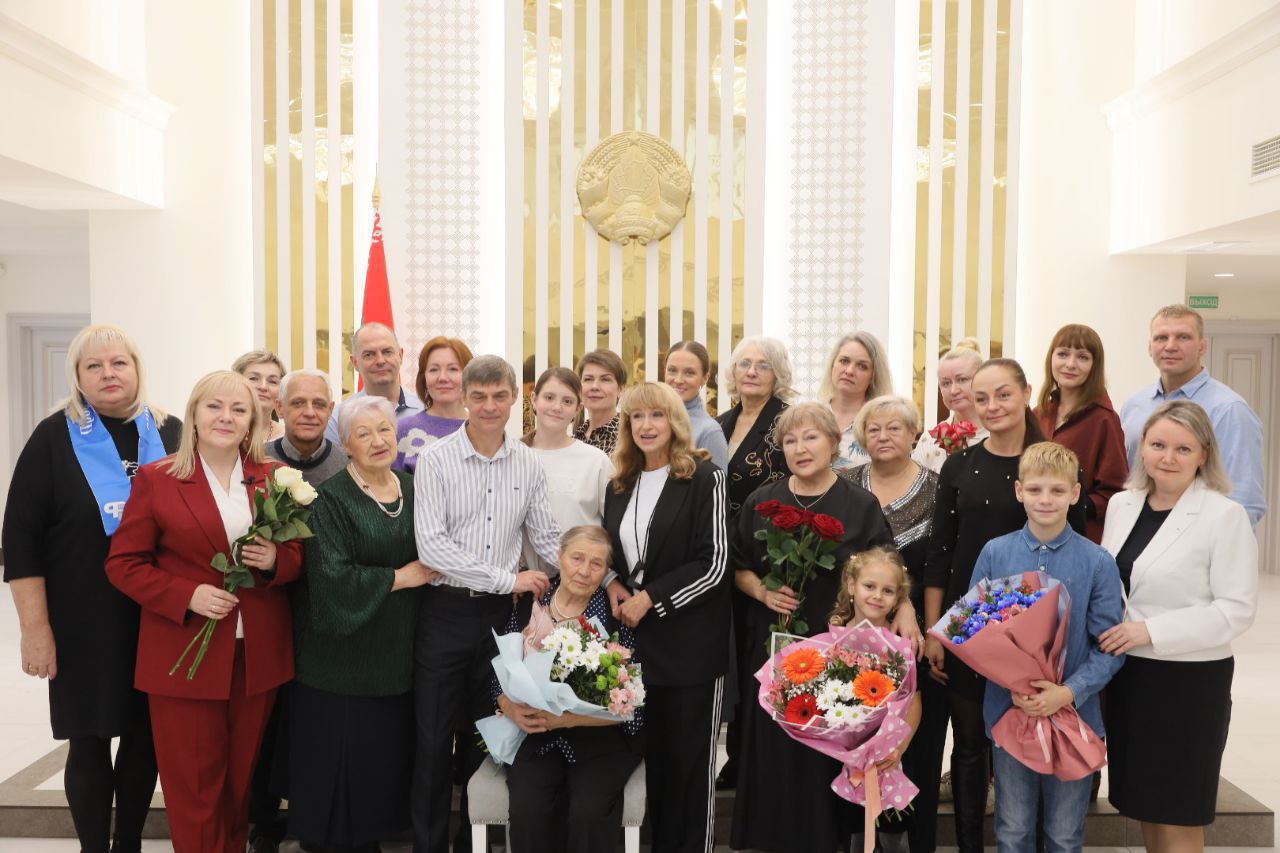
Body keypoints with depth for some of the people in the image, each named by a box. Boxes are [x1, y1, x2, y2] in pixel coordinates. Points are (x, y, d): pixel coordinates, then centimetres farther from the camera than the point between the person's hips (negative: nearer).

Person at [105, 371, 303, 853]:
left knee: (242, 778, 14)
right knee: (194, 786, 4)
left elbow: (298, 555, 11)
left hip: (258, 654, 3)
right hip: (185, 654, -2)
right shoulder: (155, 479, -2)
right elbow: (124, 563, -2)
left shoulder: (274, 478, 6)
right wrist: (187, 596, -16)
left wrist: (275, 560, -12)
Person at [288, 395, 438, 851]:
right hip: (344, 650, -5)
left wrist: (429, 570, -1)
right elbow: (332, 576, -19)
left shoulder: (413, 490, 7)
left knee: (389, 752, 9)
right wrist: (400, 577, -13)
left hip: (397, 652, 5)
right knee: (340, 755, 2)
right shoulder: (331, 497, -11)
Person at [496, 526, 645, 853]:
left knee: (588, 812, -26)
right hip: (535, 735, 2)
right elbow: (499, 677, 7)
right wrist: (512, 709, -14)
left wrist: (567, 718, -19)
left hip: (601, 737, -1)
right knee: (527, 810, -24)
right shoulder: (528, 608, 2)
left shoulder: (617, 618, -6)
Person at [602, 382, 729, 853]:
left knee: (690, 759, 4)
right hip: (636, 639, 5)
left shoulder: (704, 477, -5)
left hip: (690, 641, -5)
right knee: (650, 754, 11)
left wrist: (650, 598, -14)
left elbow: (713, 563, -11)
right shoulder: (620, 485, 12)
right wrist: (615, 593, -1)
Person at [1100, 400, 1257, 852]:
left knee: (1177, 816, 6)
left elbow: (1237, 608, -15)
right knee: (1143, 800, 17)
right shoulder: (1122, 504, 6)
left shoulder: (1225, 515, -11)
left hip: (1190, 680, -5)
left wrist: (1151, 630, -21)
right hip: (1127, 673, 5)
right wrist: (1108, 639, 1)